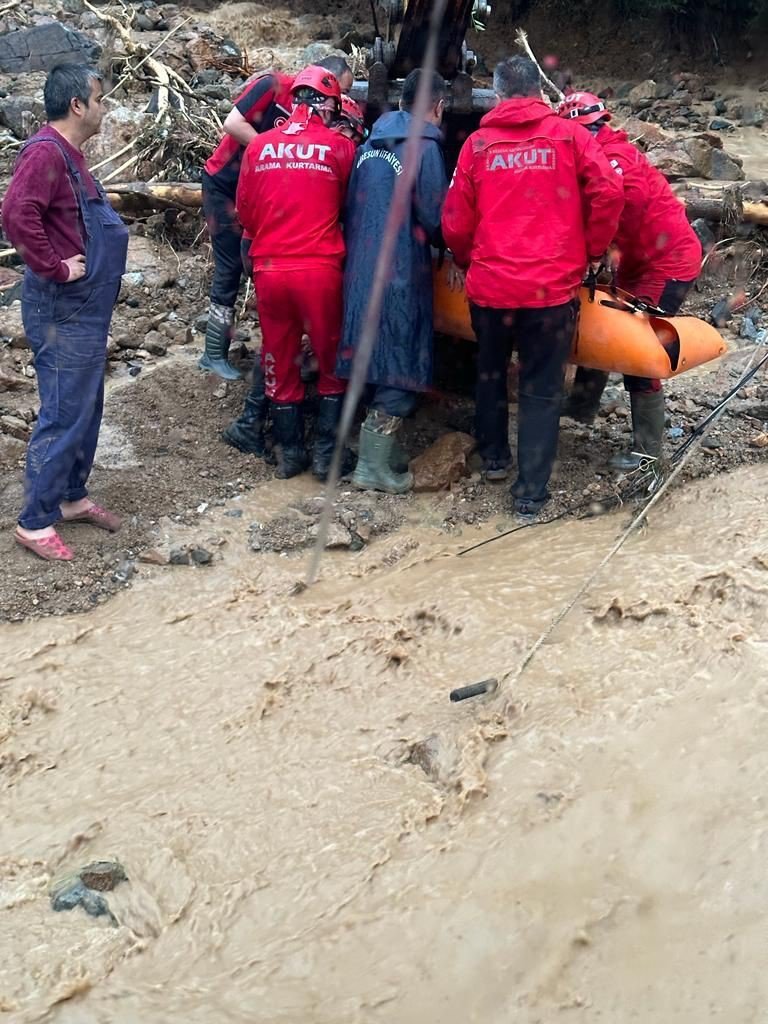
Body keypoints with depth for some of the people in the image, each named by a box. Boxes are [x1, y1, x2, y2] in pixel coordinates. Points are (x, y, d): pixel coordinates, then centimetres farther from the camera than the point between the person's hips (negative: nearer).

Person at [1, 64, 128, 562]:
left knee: (86, 408, 17)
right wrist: (56, 268, -23)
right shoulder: (45, 151, -18)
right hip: (63, 310, -10)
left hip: (86, 307, 10)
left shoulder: (69, 152, 14)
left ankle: (73, 496, 30)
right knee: (64, 415, -6)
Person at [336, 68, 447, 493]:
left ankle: (381, 447, 27)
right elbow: (435, 220, -11)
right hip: (401, 277, -7)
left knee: (377, 363, 18)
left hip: (360, 269, 7)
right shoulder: (424, 147, -10)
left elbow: (351, 208, 14)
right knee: (401, 370, 0)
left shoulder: (370, 144, 12)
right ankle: (373, 465, 0)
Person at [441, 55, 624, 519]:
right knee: (542, 389, 6)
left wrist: (467, 260, 24)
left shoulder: (478, 143, 3)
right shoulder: (569, 135, 1)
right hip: (552, 286, -2)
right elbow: (608, 192, -9)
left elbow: (456, 221, 4)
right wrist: (592, 251, 6)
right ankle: (532, 492, 4)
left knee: (491, 371, 26)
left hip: (490, 285, 2)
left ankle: (494, 456, 38)